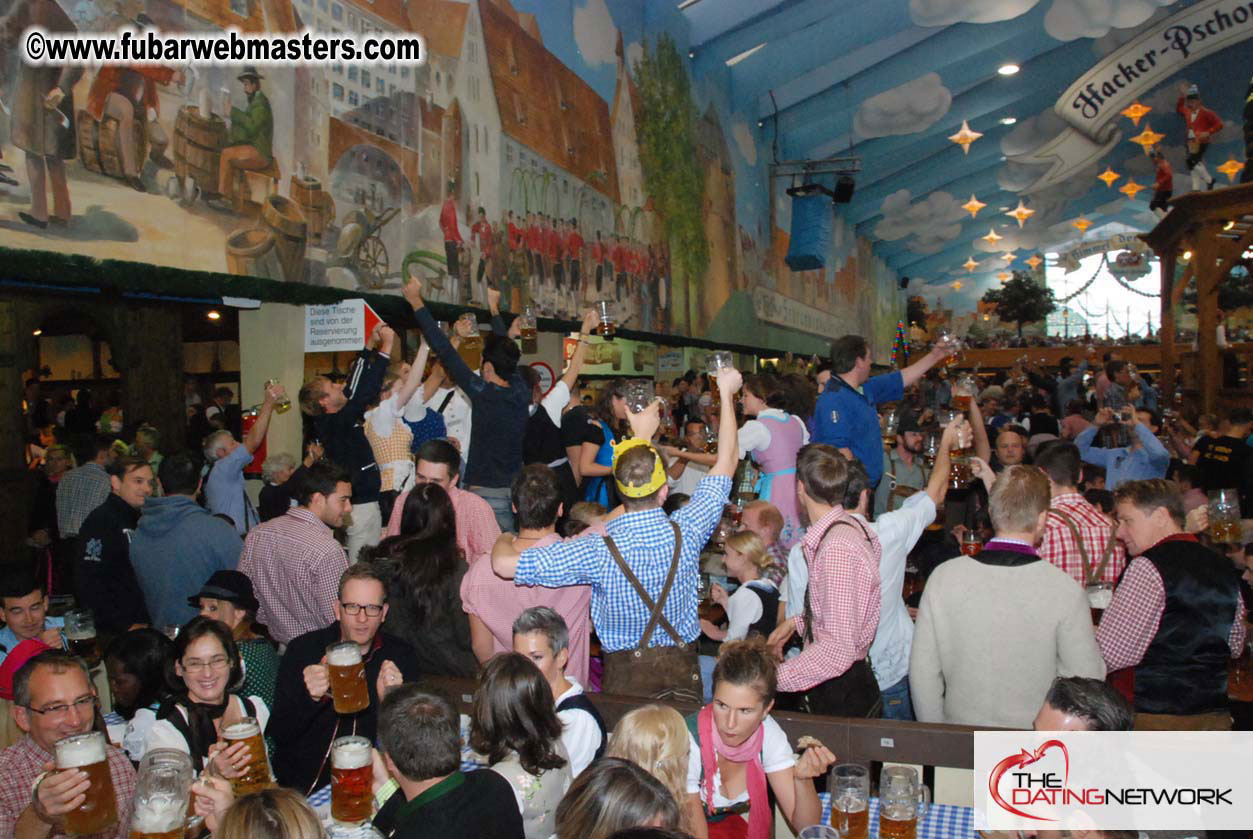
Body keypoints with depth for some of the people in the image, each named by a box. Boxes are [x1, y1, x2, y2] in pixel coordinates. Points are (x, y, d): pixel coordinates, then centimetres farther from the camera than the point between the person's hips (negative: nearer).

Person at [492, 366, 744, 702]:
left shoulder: (599, 551, -22)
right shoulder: (685, 533, -15)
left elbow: (505, 564, -21)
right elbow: (726, 463, -1)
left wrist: (503, 541, 4)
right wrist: (727, 394, 9)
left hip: (625, 676, -2)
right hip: (683, 672, 2)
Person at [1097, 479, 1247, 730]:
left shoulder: (1148, 567, -15)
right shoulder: (1224, 568, 9)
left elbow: (1112, 654, -18)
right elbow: (1234, 646, 21)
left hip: (1153, 718, -7)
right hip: (1215, 715, 8)